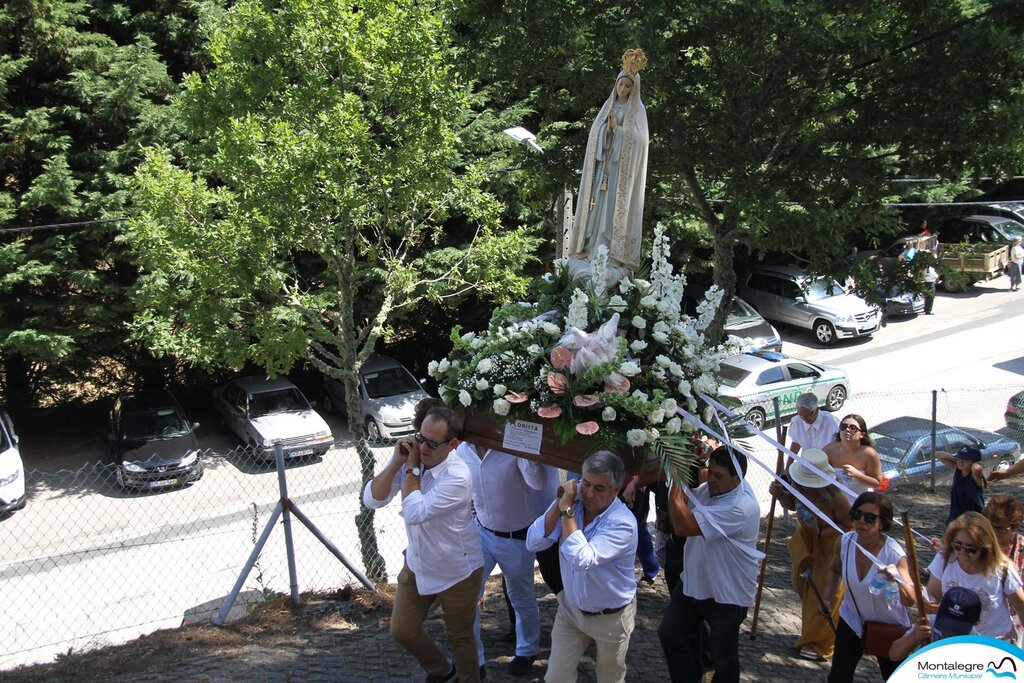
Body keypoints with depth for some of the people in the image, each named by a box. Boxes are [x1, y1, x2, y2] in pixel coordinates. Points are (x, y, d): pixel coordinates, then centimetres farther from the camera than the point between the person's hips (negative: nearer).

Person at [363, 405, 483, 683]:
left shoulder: (458, 476, -29)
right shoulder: (409, 457, -12)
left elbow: (414, 513, -34)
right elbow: (371, 500, -16)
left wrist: (412, 467, -27)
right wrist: (397, 461, -26)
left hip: (456, 572, -6)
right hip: (416, 565, 6)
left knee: (459, 636, 13)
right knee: (402, 631, 17)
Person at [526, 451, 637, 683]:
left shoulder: (622, 523, -27)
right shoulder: (572, 500, -12)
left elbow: (581, 560, -38)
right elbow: (533, 543, -16)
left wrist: (567, 509, -33)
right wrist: (558, 504, -25)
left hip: (610, 617, -4)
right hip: (570, 608, 4)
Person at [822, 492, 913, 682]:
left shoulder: (894, 554, -28)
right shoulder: (844, 542, -17)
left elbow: (910, 600, -36)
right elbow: (834, 570, 7)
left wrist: (896, 580, -54)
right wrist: (828, 598, -3)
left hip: (889, 626, -3)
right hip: (852, 619, 3)